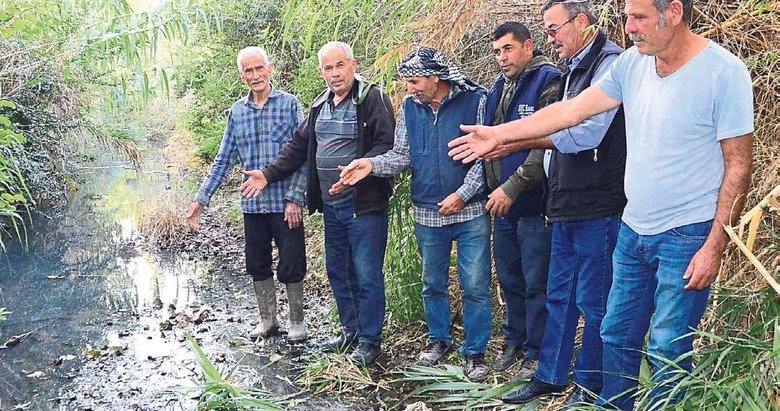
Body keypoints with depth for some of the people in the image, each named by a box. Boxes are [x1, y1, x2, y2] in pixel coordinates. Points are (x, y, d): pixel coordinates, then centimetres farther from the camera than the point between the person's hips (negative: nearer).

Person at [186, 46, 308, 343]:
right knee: (258, 266, 12)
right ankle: (267, 320, 27)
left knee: (291, 265, 2)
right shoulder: (237, 112, 9)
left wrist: (295, 198, -14)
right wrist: (201, 199, 7)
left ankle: (297, 321, 18)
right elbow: (224, 160, 11)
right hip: (252, 204, 4)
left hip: (285, 204, -4)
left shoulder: (290, 104, -3)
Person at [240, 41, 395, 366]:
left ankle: (370, 340, 11)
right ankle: (351, 330, 32)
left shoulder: (373, 99, -10)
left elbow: (388, 144, -18)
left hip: (364, 204, -8)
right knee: (337, 271, 16)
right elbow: (298, 147, 20)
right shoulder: (320, 106, 14)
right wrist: (268, 174, 14)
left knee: (367, 275, -3)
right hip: (331, 205, 8)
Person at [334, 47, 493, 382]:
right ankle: (439, 339, 35)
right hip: (427, 213, 4)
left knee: (475, 286, 1)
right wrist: (372, 165, -15)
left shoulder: (475, 100, -9)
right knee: (433, 283, 17)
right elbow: (402, 155, 4)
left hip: (470, 210, -4)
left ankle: (475, 352, 16)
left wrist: (462, 194, -15)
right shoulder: (410, 106, 5)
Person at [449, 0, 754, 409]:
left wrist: (714, 247, -14)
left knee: (668, 351, 1)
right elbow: (573, 109, 7)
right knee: (617, 335, 15)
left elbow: (738, 165, -12)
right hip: (634, 228, 6)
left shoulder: (724, 72, -15)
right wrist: (499, 134, 7)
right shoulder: (633, 62, 2)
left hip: (686, 236, -6)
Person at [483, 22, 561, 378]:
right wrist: (493, 189, 11)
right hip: (503, 203, 8)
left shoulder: (548, 82, -12)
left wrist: (512, 187, -19)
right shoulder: (499, 88, 13)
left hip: (535, 204, -8)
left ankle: (536, 353, 15)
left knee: (536, 283, 2)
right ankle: (514, 341, 33)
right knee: (509, 278, 17)